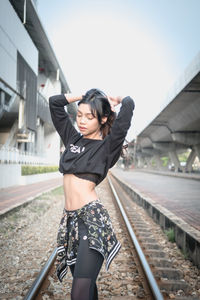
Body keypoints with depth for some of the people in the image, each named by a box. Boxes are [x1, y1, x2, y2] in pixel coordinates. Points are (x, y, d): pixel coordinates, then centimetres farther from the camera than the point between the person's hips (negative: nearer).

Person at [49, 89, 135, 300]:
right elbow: (54, 102, 17)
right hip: (69, 218, 6)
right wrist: (85, 96, 17)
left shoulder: (107, 146, -1)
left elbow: (128, 105, -11)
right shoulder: (73, 138, 14)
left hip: (92, 218, -6)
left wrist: (113, 101, 10)